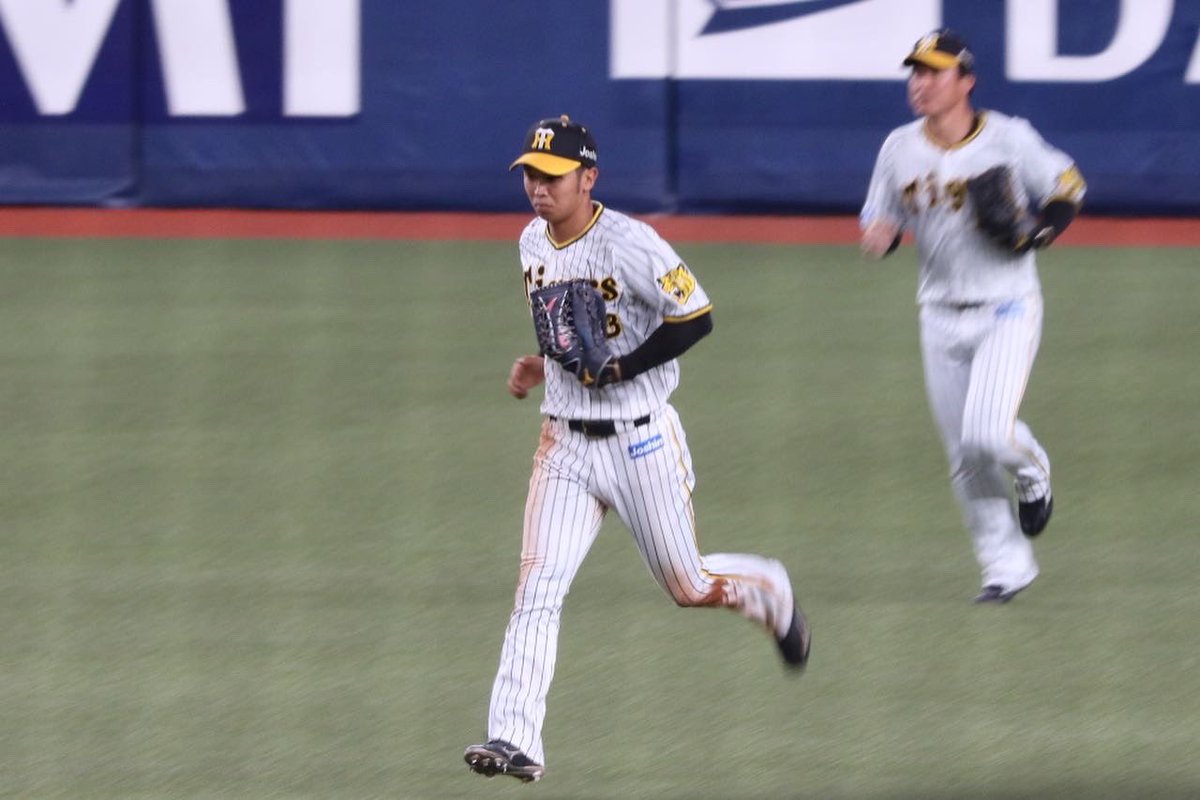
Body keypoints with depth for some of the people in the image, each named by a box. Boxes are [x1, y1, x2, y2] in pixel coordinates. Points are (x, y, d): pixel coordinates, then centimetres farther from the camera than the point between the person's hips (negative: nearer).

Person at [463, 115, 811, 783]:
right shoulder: (534, 245, 5)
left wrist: (619, 368, -23)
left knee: (688, 586, 9)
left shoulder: (629, 244, -18)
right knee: (538, 586, -11)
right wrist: (540, 367, 7)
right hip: (565, 444, 5)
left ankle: (772, 594, 44)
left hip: (640, 442, -5)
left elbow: (695, 316, -17)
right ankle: (516, 741, -17)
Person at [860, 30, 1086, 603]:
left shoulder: (1009, 139, -11)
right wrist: (878, 235, -15)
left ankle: (1030, 470, 16)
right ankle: (1007, 566, 20)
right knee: (965, 458, 5)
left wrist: (1039, 231, -16)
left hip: (1008, 309, -4)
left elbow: (1068, 186, 2)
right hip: (941, 315, 4)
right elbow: (879, 221, 9)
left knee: (987, 435, -20)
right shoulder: (900, 149, 0)